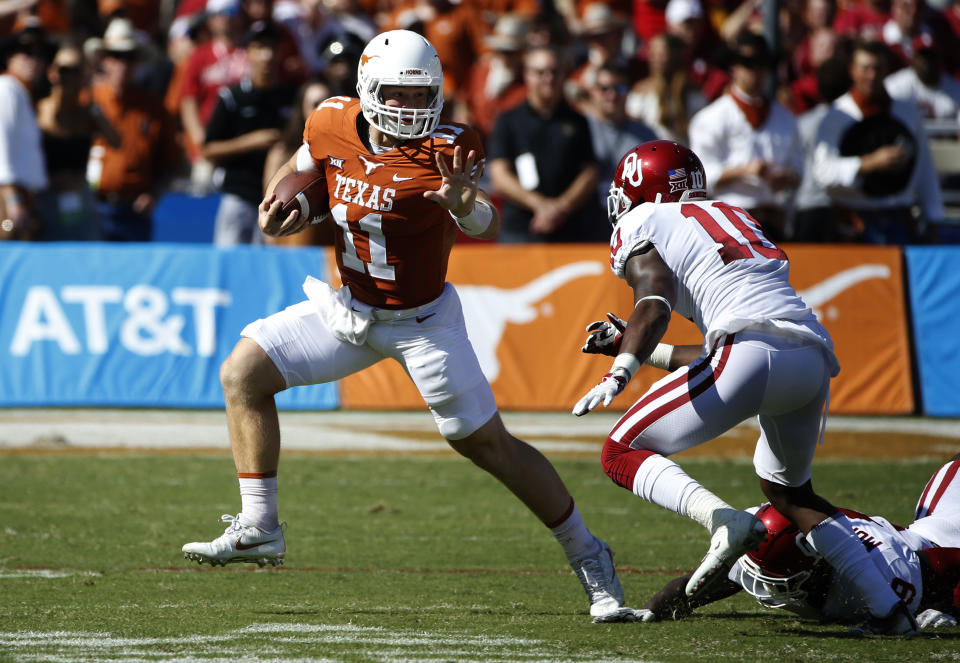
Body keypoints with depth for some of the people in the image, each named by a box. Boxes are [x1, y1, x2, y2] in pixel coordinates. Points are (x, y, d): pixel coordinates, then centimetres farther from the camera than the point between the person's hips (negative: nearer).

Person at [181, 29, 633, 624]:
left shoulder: (445, 149, -25)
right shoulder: (334, 124, -12)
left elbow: (488, 226, -37)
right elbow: (303, 166, 11)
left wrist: (462, 202, -59)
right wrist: (276, 204, -8)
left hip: (423, 322, -5)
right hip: (350, 308, 5)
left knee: (491, 446, -3)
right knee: (244, 374, -5)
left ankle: (588, 558, 12)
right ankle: (258, 529, 0)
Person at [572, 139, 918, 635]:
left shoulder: (641, 223, 13)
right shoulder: (733, 218, 35)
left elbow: (654, 302, -9)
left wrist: (622, 369, -22)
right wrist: (638, 347, 42)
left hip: (752, 350, -7)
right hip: (814, 356, 7)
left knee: (622, 454, 3)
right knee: (788, 490, 30)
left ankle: (725, 522, -23)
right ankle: (888, 606, 18)